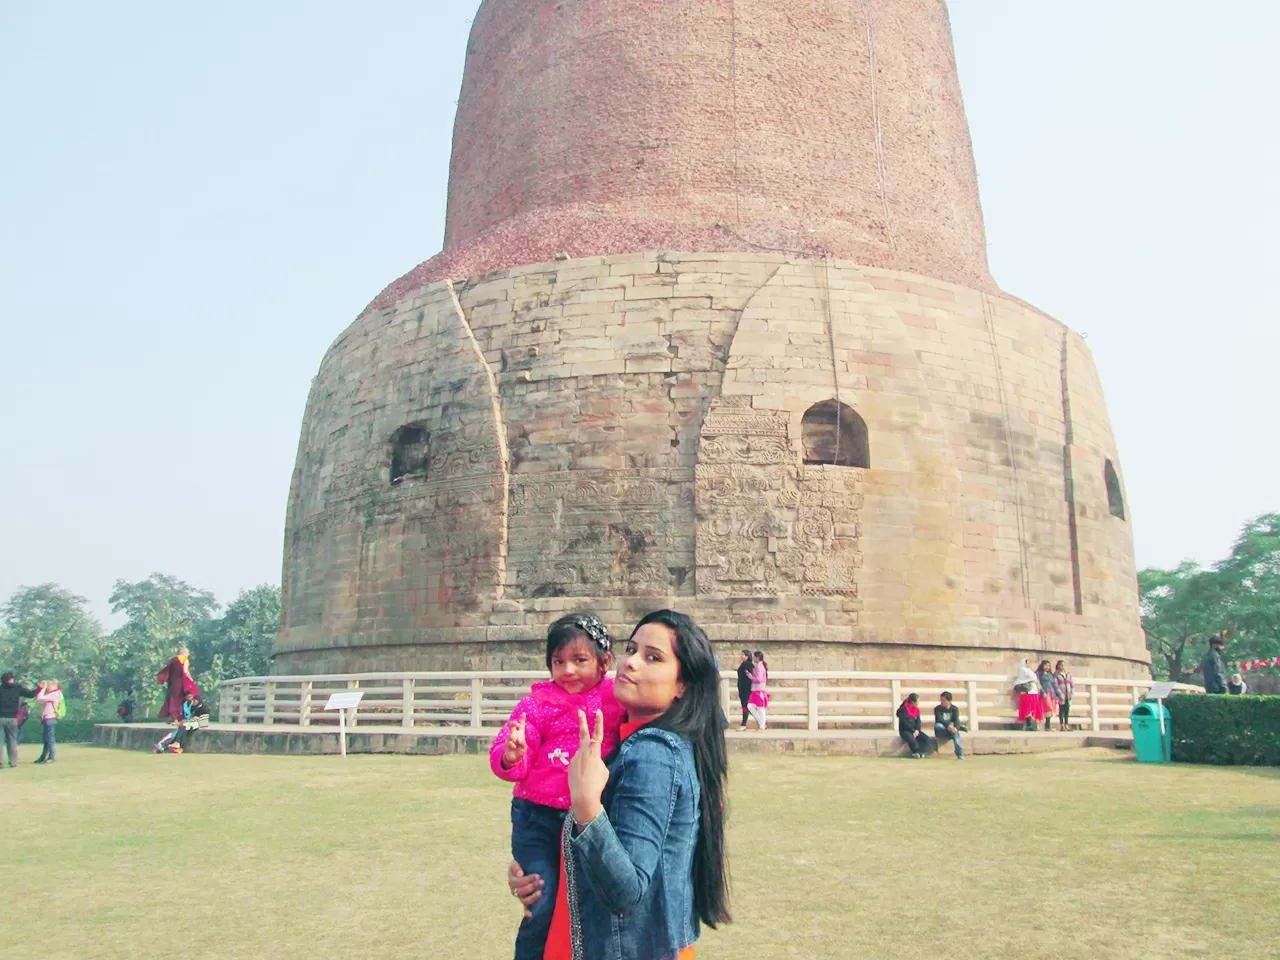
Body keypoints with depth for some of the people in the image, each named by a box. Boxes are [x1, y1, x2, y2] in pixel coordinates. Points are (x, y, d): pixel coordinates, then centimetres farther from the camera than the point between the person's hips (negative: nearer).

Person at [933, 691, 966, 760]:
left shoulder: (955, 709, 0)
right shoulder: (937, 709, -3)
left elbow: (956, 720, -16)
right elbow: (939, 719, -20)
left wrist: (955, 727, -39)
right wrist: (948, 726, -39)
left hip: (951, 728, 0)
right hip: (941, 731, 0)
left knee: (955, 732, -36)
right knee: (937, 725, -35)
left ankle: (960, 754, -42)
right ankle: (959, 727, -30)